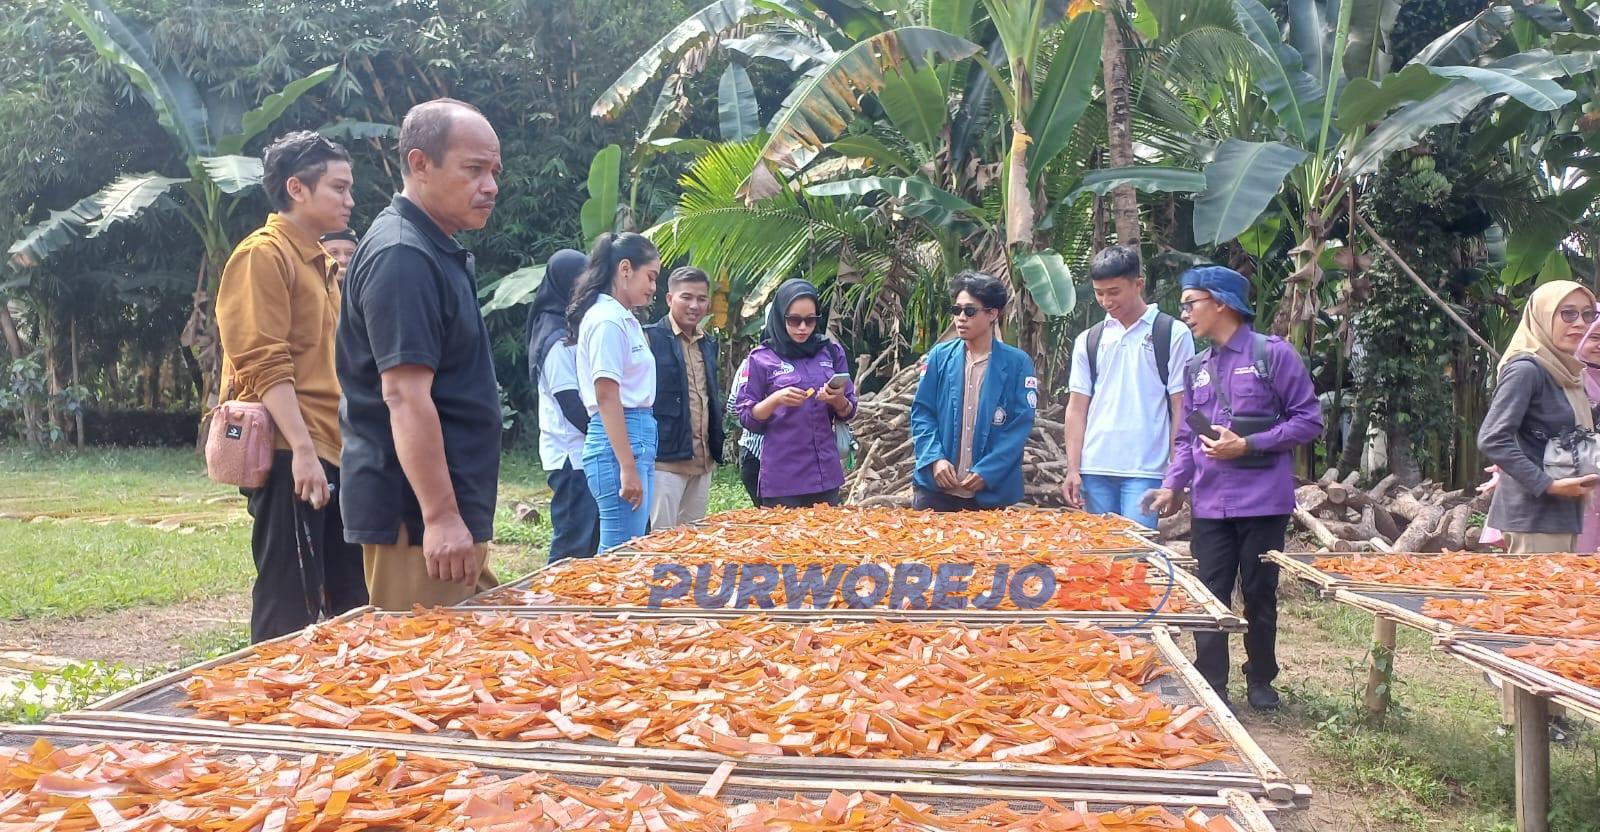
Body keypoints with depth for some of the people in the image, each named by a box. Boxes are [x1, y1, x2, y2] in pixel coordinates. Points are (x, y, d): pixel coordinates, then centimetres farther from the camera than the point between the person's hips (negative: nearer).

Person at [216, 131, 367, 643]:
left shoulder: (321, 264, 20)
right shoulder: (263, 255, -8)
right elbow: (265, 364, -17)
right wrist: (302, 450, -23)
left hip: (333, 452, 9)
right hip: (292, 456, -9)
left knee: (352, 602, 12)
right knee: (291, 610, -4)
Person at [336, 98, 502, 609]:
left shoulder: (438, 252, 16)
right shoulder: (402, 257, -16)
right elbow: (404, 396, -23)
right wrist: (441, 517, -26)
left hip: (453, 511, 10)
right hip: (417, 516, -10)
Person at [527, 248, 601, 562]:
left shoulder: (571, 330, 15)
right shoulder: (558, 340, -14)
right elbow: (571, 403, -17)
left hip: (581, 453, 9)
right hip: (572, 456, -9)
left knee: (588, 538, 11)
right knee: (575, 546, -6)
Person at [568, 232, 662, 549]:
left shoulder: (624, 318, 17)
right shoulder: (607, 320, -11)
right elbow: (606, 396, -16)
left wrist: (641, 461, 15)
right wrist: (628, 468, -19)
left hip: (638, 437, 10)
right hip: (619, 442, -10)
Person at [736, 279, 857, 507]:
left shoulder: (832, 352, 6)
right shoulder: (762, 358, -2)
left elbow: (848, 413, 9)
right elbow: (747, 418, -1)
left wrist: (838, 400, -12)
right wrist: (776, 399, -17)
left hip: (826, 473, 3)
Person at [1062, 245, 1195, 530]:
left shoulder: (1173, 334, 2)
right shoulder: (1088, 341, 12)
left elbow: (1181, 408, 0)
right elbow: (1077, 407, 11)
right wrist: (1073, 469, 3)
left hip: (1146, 470, -4)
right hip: (1095, 470, 4)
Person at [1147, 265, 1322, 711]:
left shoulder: (1273, 354, -4)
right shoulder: (1195, 368, 12)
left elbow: (1308, 421, -5)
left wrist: (1247, 445, -14)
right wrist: (1172, 485, 0)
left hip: (1262, 501, -4)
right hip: (1210, 503, 4)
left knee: (1260, 595, 7)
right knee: (1210, 595, 3)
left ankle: (1261, 681, 24)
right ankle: (1211, 686, 13)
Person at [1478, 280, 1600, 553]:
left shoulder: (1565, 373, 13)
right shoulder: (1526, 369, -13)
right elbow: (1492, 439, -22)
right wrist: (1547, 485, -20)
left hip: (1561, 511, 9)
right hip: (1534, 514, -9)